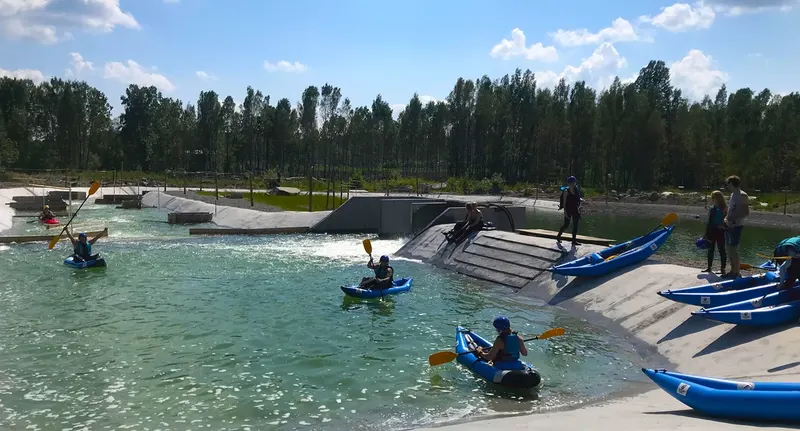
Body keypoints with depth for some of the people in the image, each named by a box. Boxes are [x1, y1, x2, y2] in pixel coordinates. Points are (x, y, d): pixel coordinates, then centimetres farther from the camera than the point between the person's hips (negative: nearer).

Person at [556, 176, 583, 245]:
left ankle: (574, 240, 9)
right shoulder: (566, 191, -8)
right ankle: (558, 236, 20)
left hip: (575, 210, 6)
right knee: (566, 225, 0)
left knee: (575, 225, 3)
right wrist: (565, 211, -16)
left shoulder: (576, 190, 8)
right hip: (568, 210, -6)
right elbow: (564, 202, -11)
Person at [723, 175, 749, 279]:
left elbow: (746, 212, -16)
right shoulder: (733, 194, 16)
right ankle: (733, 271, 19)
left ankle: (736, 272, -3)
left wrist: (734, 219, -23)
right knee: (729, 249, 11)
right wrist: (726, 219, 8)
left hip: (736, 226, -9)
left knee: (733, 249, -8)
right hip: (729, 225, 9)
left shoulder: (742, 196, -11)